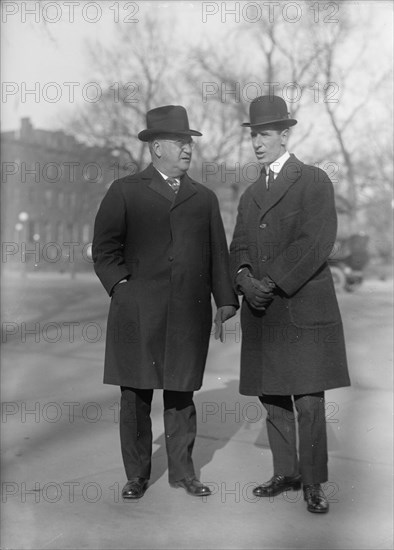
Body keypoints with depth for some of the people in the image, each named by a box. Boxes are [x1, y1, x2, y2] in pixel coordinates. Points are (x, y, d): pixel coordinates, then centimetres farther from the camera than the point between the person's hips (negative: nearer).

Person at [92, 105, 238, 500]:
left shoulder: (204, 198, 17)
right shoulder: (125, 192, 7)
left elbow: (218, 253, 15)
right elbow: (104, 248, 5)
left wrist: (225, 300, 8)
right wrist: (121, 285, -8)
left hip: (189, 313, 2)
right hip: (137, 312, -2)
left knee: (181, 393, 8)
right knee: (135, 395, 4)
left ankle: (182, 471, 21)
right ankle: (137, 474, 17)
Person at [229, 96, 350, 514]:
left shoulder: (314, 181, -1)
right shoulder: (251, 194, 19)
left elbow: (316, 242, -13)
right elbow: (238, 247, 12)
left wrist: (272, 284, -15)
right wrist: (245, 279, -9)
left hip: (304, 307, -6)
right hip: (261, 312, 6)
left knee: (309, 400, -3)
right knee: (272, 397, 10)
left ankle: (313, 483, 9)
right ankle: (286, 473, 23)